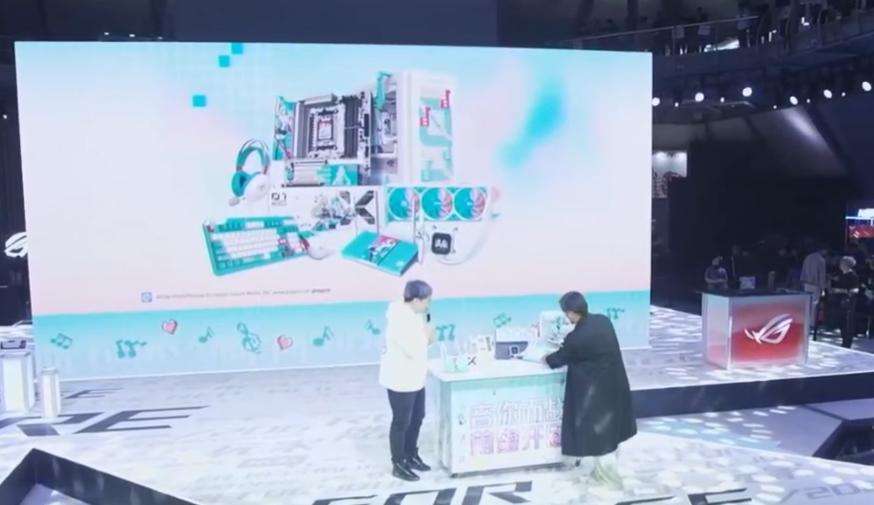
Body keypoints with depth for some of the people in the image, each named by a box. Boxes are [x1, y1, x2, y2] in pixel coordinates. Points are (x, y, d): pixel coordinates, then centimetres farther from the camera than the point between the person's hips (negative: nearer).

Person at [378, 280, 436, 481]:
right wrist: (426, 333, -14)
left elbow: (424, 343, 15)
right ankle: (398, 465, 18)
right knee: (401, 422, 4)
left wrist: (428, 337, -5)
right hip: (400, 380, -9)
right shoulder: (399, 320, -25)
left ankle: (411, 456, 35)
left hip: (415, 378, 9)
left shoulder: (414, 315, 4)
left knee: (417, 418, 19)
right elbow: (413, 351, -28)